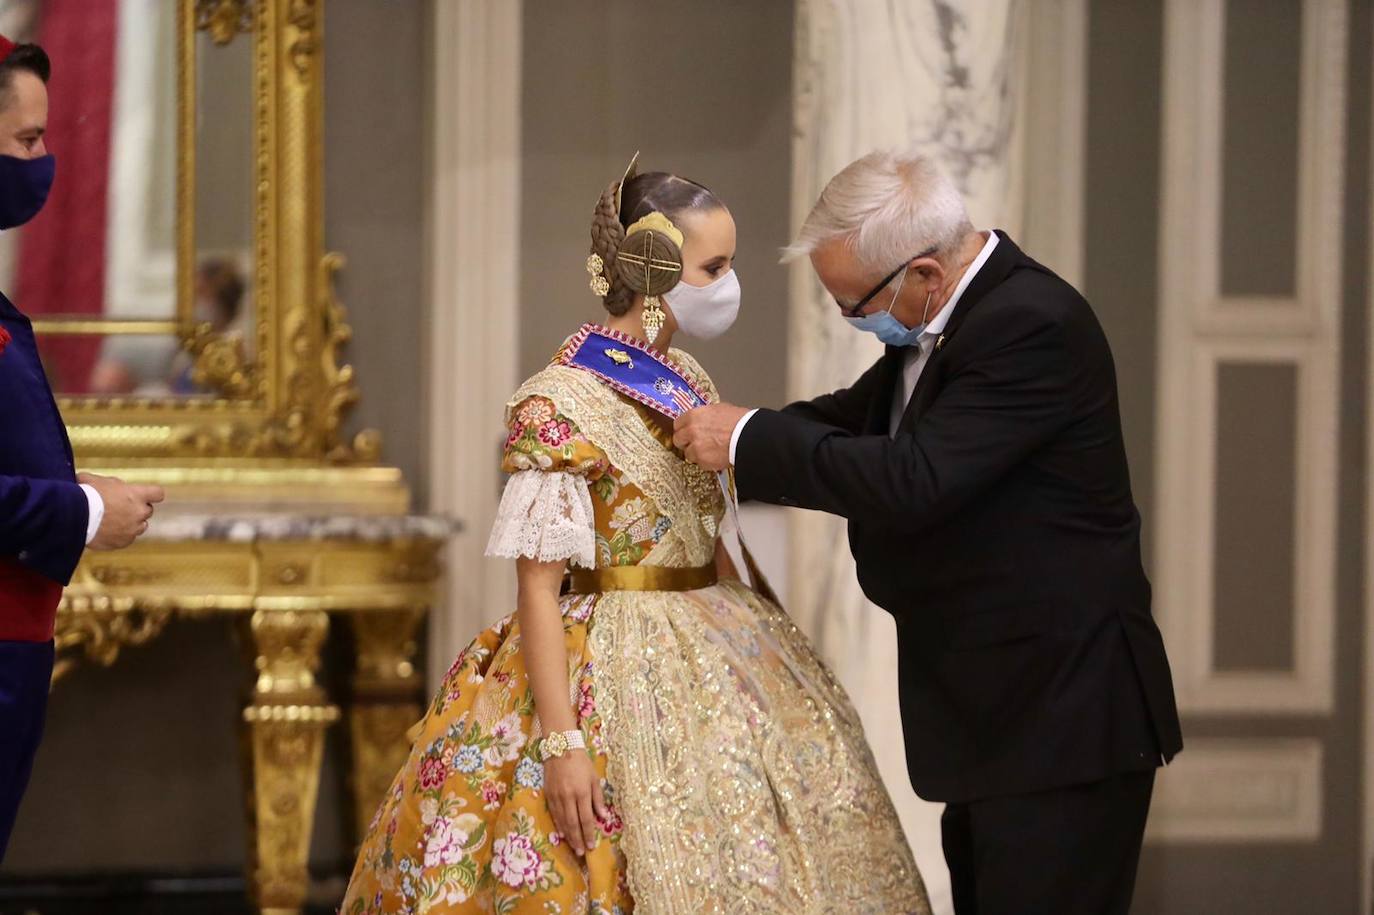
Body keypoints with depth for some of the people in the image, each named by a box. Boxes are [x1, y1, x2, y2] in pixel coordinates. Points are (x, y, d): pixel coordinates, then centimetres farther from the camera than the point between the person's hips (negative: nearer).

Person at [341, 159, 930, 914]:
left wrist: (754, 640, 17)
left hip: (709, 666, 8)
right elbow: (538, 585, -16)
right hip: (612, 681, -8)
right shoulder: (559, 406, -15)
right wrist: (561, 742, -21)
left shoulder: (688, 381, 8)